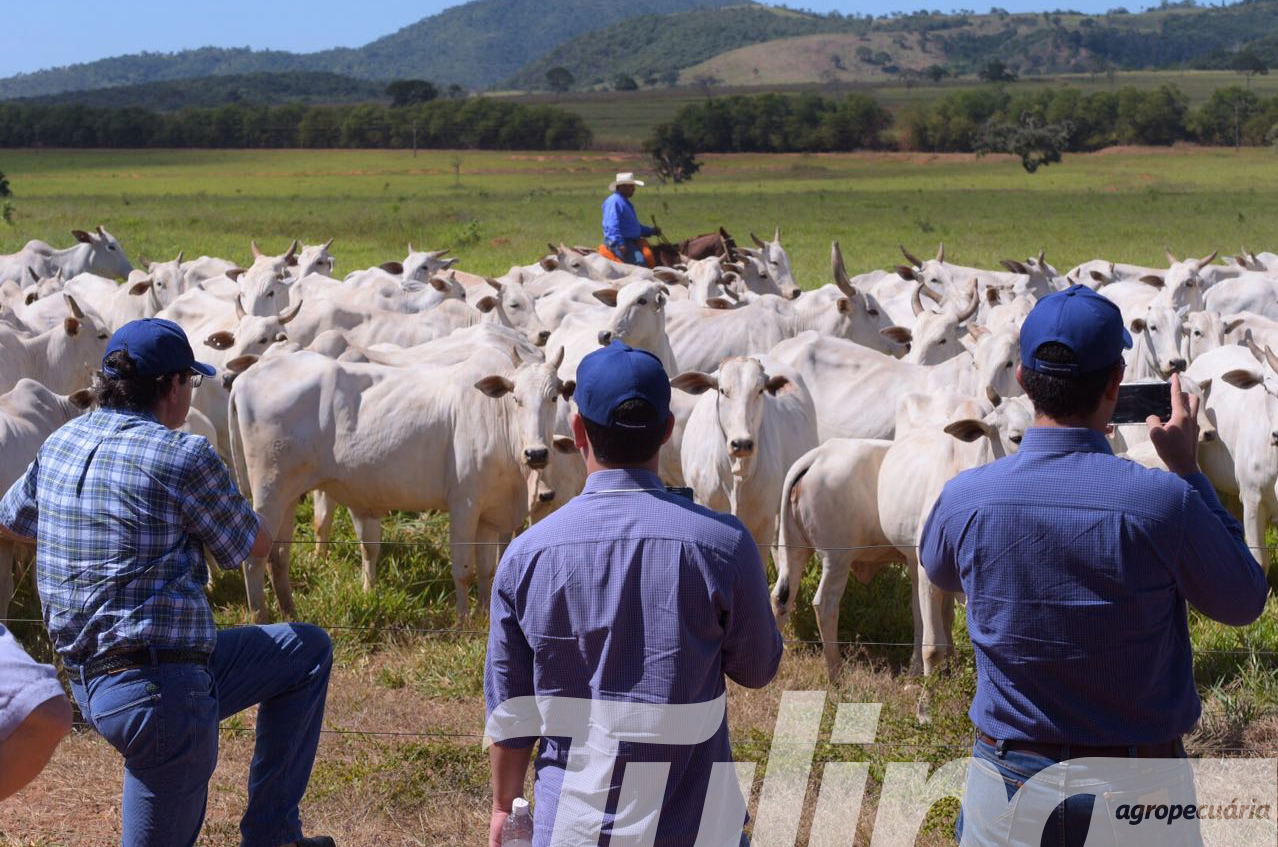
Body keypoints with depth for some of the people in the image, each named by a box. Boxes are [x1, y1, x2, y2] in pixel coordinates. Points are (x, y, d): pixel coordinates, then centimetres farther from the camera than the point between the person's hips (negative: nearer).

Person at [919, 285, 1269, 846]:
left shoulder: (965, 499, -14)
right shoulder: (1165, 503, -21)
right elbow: (1244, 603, -3)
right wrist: (1188, 471, 1)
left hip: (1010, 778, 1)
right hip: (1141, 789, -1)